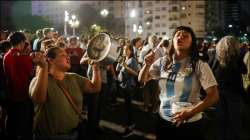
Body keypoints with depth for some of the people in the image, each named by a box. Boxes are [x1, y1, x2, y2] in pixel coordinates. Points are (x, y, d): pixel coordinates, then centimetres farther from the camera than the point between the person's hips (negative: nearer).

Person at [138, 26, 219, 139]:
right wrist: (147, 65, -13)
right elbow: (141, 80, 8)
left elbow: (213, 96, -13)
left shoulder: (200, 66, -10)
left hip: (190, 123, -3)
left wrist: (191, 112, -24)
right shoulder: (163, 62, 0)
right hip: (163, 120, 3)